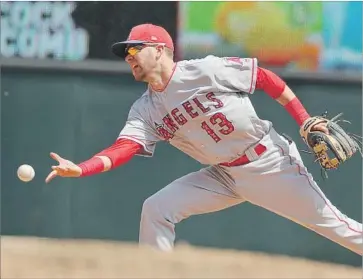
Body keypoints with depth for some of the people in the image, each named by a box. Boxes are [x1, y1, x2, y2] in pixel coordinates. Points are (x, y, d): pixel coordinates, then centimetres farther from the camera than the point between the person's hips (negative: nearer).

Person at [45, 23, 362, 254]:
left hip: (271, 162, -5)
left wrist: (305, 121, -12)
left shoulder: (206, 70, -16)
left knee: (330, 223, -1)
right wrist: (79, 169, -31)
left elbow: (265, 78, -9)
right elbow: (122, 149, -14)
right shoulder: (145, 110, -1)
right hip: (223, 175, 5)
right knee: (156, 209, -9)